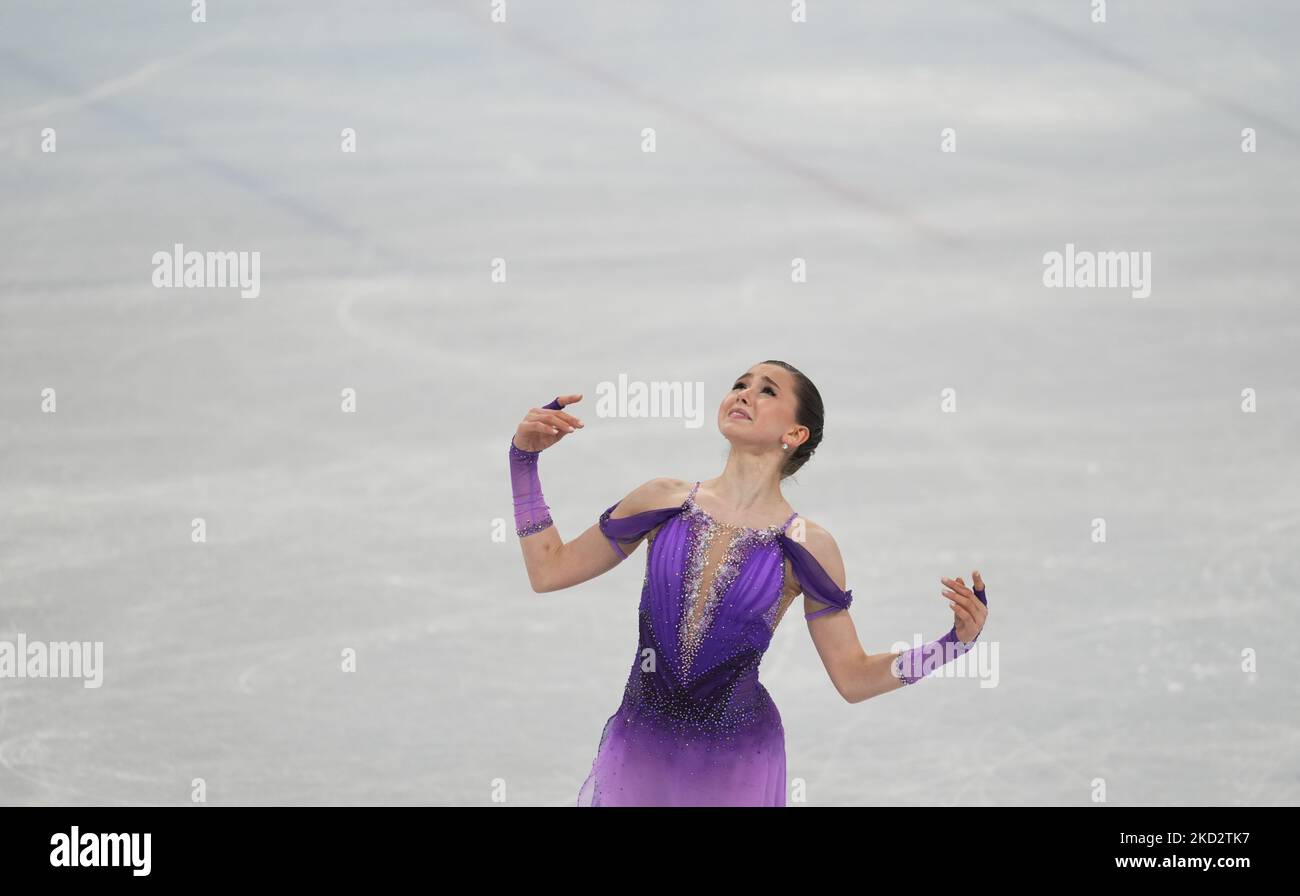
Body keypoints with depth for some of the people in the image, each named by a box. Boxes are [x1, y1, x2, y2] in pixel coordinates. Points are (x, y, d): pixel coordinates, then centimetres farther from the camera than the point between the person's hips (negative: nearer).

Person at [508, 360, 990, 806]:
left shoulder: (806, 546, -6)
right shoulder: (663, 501, -1)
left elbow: (853, 677, -1)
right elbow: (549, 569, 7)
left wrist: (955, 642, -13)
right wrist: (524, 458, 3)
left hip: (735, 763, -2)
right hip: (638, 748, 2)